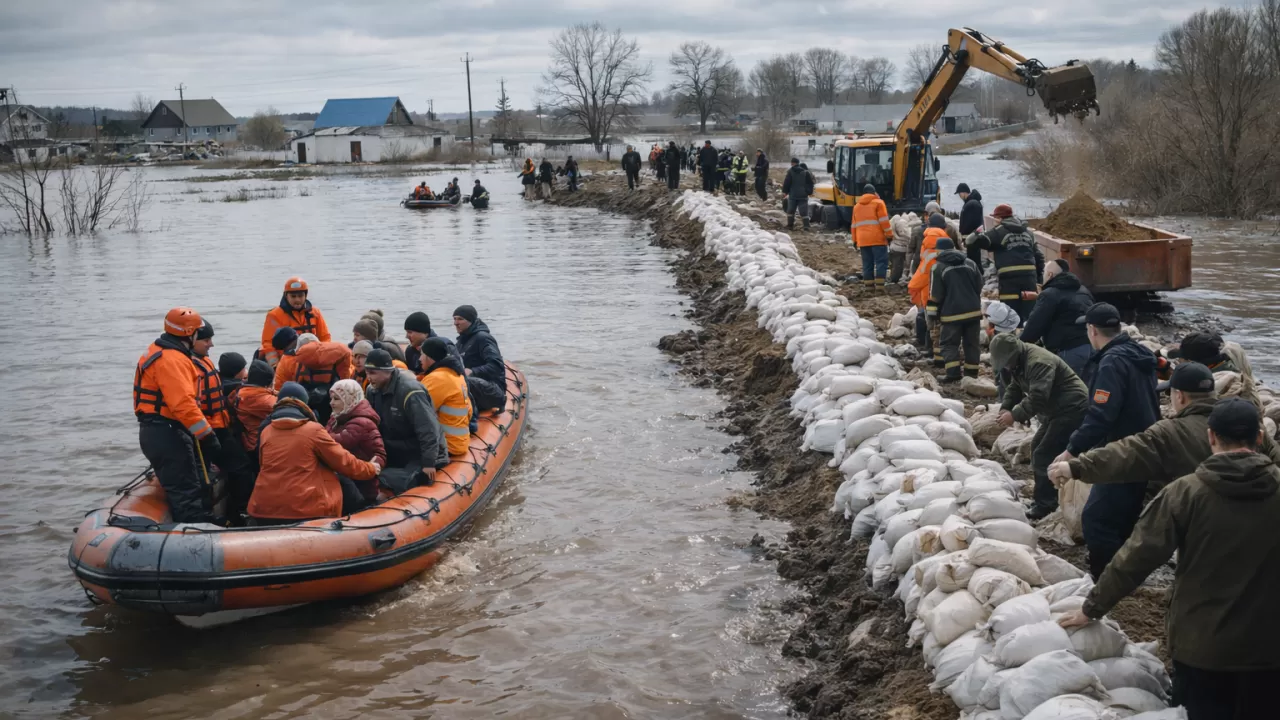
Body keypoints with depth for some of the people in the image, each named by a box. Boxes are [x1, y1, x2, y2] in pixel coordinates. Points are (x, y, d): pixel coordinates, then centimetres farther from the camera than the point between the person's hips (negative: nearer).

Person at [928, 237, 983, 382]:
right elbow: (979, 286, 17)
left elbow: (935, 294, -7)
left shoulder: (938, 267, -5)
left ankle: (953, 373, -10)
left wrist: (933, 314, 1)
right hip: (973, 311, 5)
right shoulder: (970, 263, 11)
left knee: (949, 344, 2)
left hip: (952, 314, -5)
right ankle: (971, 373, 13)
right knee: (972, 343, 11)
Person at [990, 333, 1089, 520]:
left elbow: (1037, 398, -32)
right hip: (1057, 409, 11)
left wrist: (1015, 415, -26)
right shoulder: (1020, 362, 9)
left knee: (1045, 454, -13)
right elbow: (1014, 388, 14)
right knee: (1037, 447, 17)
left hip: (1072, 409, -11)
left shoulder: (1038, 363, -25)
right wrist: (1005, 408, -4)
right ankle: (1043, 496, 25)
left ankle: (1045, 503, -7)